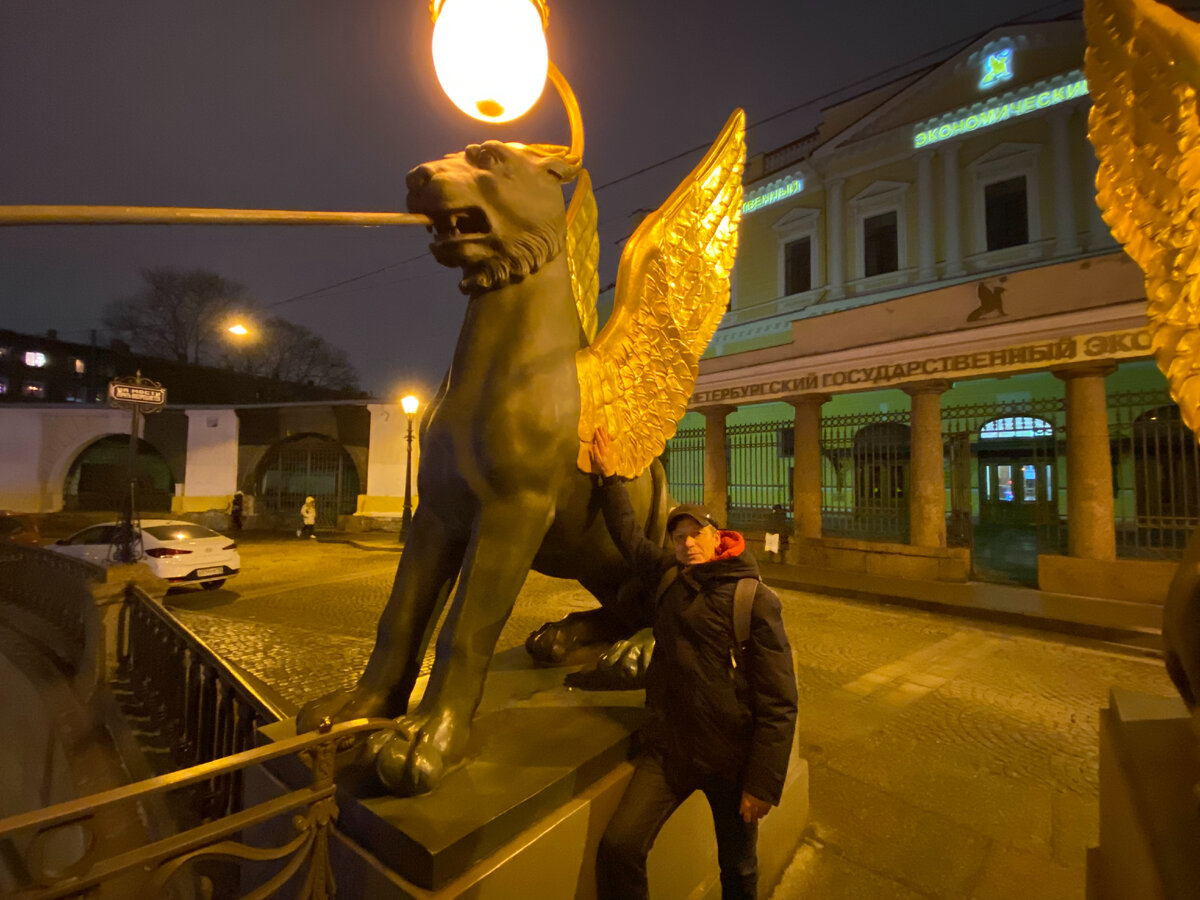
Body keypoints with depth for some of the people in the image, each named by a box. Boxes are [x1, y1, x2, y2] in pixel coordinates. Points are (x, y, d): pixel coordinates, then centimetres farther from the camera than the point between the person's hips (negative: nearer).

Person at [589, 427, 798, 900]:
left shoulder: (756, 601, -14)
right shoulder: (671, 575, 0)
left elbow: (779, 704, -13)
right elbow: (630, 537, 13)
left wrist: (763, 784, -13)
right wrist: (608, 475, 14)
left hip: (731, 759, -3)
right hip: (668, 749, 3)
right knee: (618, 849, -8)